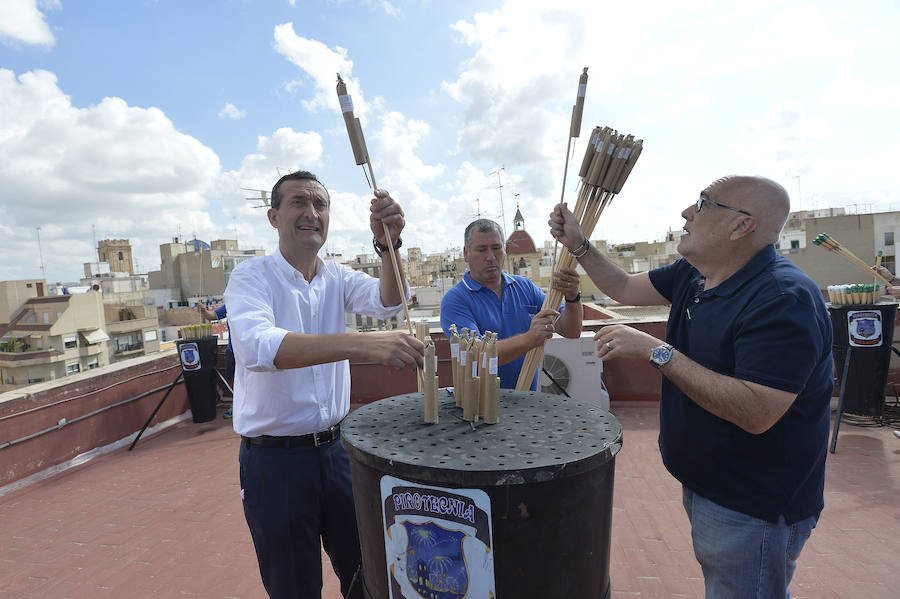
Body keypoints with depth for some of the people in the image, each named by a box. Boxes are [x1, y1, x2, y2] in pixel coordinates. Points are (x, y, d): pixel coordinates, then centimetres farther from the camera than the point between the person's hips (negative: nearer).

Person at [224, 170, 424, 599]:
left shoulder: (338, 278, 3)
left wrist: (388, 243, -33)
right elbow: (260, 347, -32)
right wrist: (362, 344, -45)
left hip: (336, 447, 4)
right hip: (274, 459, -4)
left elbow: (387, 303, -15)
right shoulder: (251, 277, -12)